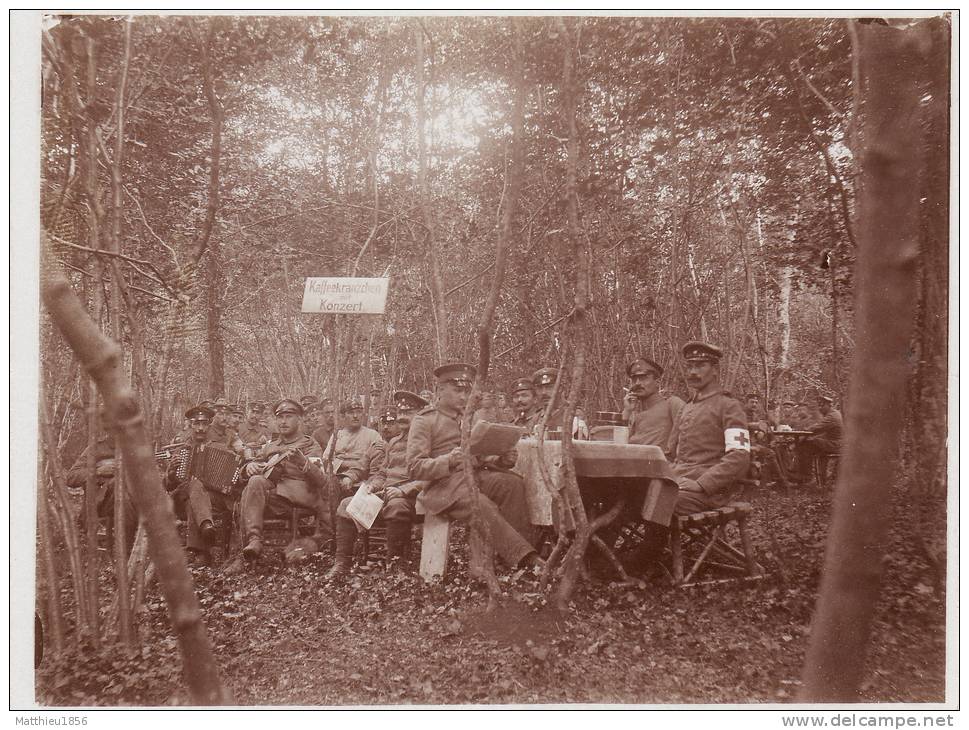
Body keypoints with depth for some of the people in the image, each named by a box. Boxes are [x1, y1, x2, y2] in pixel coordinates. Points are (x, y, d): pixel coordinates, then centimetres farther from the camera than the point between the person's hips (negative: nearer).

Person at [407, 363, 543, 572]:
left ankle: (509, 553, -22)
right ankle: (525, 559, -29)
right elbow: (415, 468, -8)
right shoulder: (424, 420, 1)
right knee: (484, 506, -33)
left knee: (513, 482, -23)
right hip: (444, 484, -6)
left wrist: (504, 459, -1)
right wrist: (449, 460, -24)